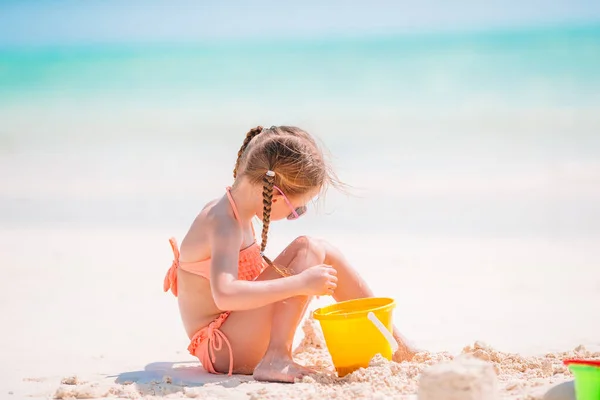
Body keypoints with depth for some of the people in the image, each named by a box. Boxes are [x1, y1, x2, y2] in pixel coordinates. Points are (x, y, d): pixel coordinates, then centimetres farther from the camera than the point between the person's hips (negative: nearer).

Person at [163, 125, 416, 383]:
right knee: (306, 249, -20)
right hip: (223, 348, -10)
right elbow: (224, 295, -39)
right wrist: (301, 283, -36)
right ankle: (276, 359, -27)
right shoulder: (224, 222, -23)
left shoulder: (229, 209, 6)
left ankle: (393, 339, 15)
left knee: (323, 252, 8)